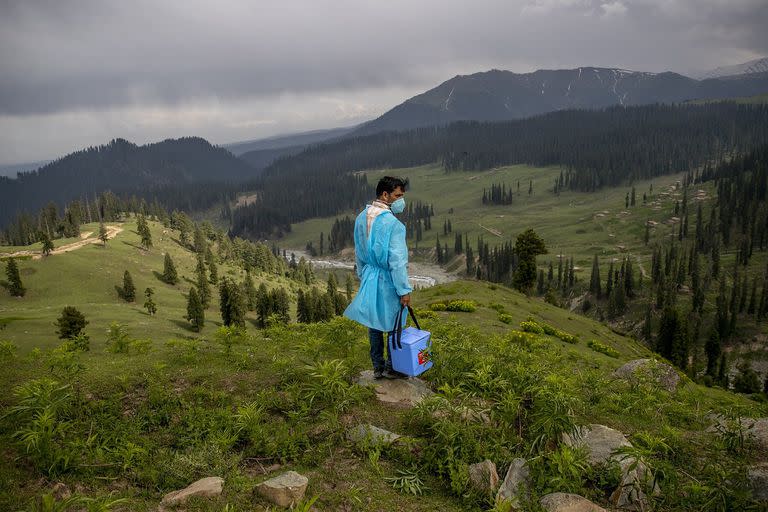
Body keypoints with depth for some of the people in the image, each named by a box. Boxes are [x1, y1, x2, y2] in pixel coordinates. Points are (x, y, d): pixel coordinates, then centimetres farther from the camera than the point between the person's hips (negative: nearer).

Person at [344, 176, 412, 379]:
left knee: (374, 323, 15)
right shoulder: (392, 223, -22)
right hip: (388, 280, -7)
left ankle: (377, 367, 26)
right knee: (395, 325, 9)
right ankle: (391, 367, 20)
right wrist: (404, 290, -15)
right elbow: (397, 261, -22)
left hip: (369, 277, 7)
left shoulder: (361, 218, 3)